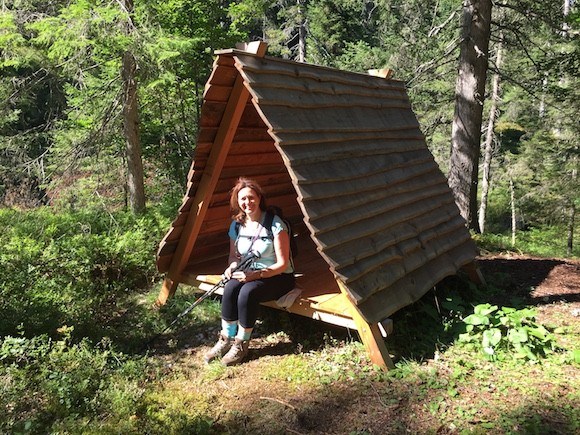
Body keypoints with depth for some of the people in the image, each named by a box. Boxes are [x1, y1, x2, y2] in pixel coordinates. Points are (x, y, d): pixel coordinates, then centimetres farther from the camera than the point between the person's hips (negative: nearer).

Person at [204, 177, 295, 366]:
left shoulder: (275, 225, -17)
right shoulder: (237, 225, 1)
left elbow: (282, 264, -16)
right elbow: (234, 256, 14)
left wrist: (256, 274, -28)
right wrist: (232, 267, -10)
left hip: (278, 277, -5)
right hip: (250, 274, 5)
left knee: (248, 292, -33)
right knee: (230, 288, -28)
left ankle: (241, 345, -15)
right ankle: (226, 340, -12)